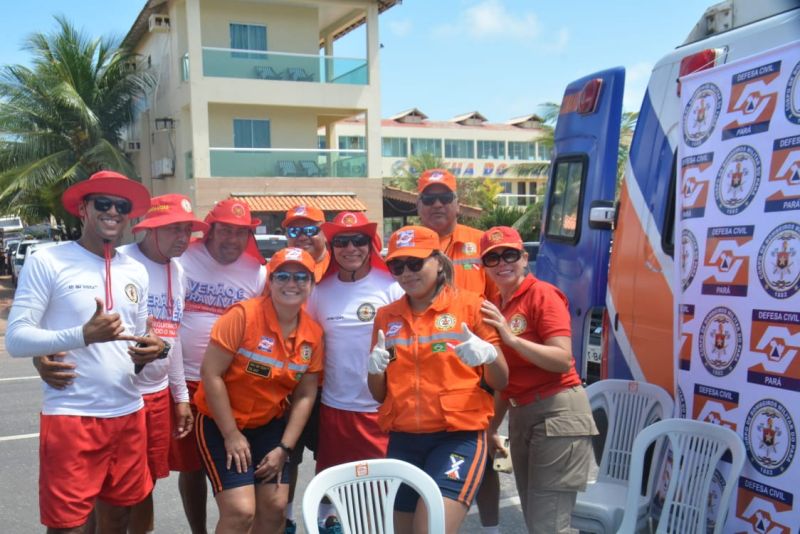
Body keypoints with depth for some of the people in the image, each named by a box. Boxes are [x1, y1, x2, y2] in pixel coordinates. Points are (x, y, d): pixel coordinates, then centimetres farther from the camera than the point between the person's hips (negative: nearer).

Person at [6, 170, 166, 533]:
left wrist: (150, 350, -4)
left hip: (128, 414, 6)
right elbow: (15, 339, -12)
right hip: (70, 416, -6)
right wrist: (84, 335, -27)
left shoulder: (136, 272, 12)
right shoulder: (47, 262, -6)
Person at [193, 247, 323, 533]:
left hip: (270, 425, 5)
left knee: (275, 507, 5)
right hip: (221, 423, -5)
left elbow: (305, 395, 1)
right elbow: (211, 374, -19)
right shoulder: (243, 315, -20)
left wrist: (284, 447, -5)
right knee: (241, 511, -13)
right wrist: (231, 435, -17)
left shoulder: (313, 333, -4)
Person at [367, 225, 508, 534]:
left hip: (458, 436, -4)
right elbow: (379, 394, 14)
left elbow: (500, 382, 1)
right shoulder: (386, 317, 8)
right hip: (403, 441, 4)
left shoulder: (470, 306, -2)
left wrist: (488, 354, -20)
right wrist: (374, 368, -8)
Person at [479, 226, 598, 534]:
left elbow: (563, 360, -19)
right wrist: (492, 426, 18)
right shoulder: (496, 306, 10)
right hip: (520, 416, 8)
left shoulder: (542, 294, -9)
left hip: (557, 414, -8)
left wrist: (512, 338, -26)